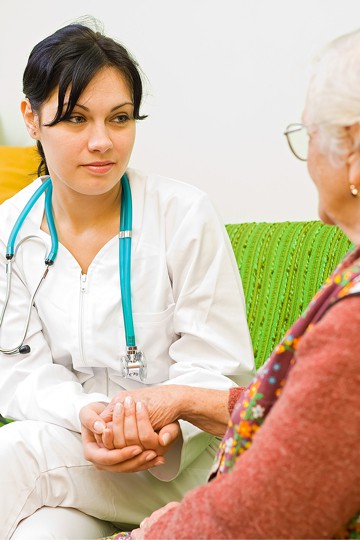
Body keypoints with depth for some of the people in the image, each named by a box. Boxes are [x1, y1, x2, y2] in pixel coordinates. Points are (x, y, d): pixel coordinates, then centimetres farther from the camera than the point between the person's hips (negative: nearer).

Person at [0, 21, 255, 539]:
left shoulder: (185, 214, -10)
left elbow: (219, 369, -9)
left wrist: (166, 420, -31)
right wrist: (85, 414, -24)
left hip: (177, 456, -3)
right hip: (67, 442, 3)